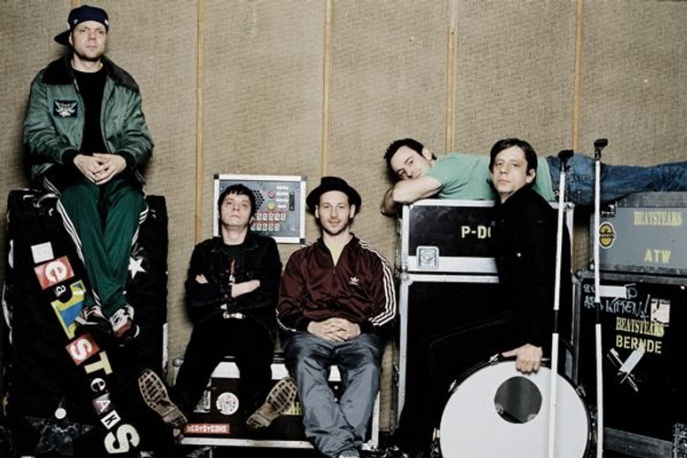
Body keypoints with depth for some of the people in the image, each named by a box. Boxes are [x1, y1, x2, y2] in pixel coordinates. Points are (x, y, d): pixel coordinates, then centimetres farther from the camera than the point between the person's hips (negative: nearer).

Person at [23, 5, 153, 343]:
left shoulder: (124, 85, 15)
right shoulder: (47, 81, 8)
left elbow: (140, 137, 8)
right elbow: (36, 134, -2)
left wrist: (123, 159, -16)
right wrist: (76, 158, -21)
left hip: (115, 169, 2)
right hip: (63, 167, -2)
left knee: (129, 199, -34)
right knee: (83, 196, -37)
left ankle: (99, 303, -36)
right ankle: (115, 304, -42)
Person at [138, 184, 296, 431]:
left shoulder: (265, 247, 18)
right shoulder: (204, 251, 22)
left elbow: (267, 298, 3)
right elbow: (194, 299, 6)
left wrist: (216, 295, 5)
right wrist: (236, 289, 1)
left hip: (253, 324, -1)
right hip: (212, 324, 1)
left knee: (254, 354, -37)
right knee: (198, 353, -35)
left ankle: (259, 408, -67)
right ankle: (177, 406, -63)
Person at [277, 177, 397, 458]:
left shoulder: (372, 260, 19)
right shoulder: (300, 260, 22)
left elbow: (388, 311, 10)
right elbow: (285, 312, 14)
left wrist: (358, 328, -10)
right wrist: (313, 326, -7)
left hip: (358, 335, 0)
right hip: (310, 333, 1)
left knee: (367, 366, -36)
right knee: (305, 363, -36)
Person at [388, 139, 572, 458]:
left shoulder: (534, 212, -15)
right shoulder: (503, 212, 14)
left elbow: (546, 278, -24)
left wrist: (535, 341, -29)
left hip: (533, 320, -9)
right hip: (514, 311, 9)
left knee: (440, 353, -16)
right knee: (433, 349, 1)